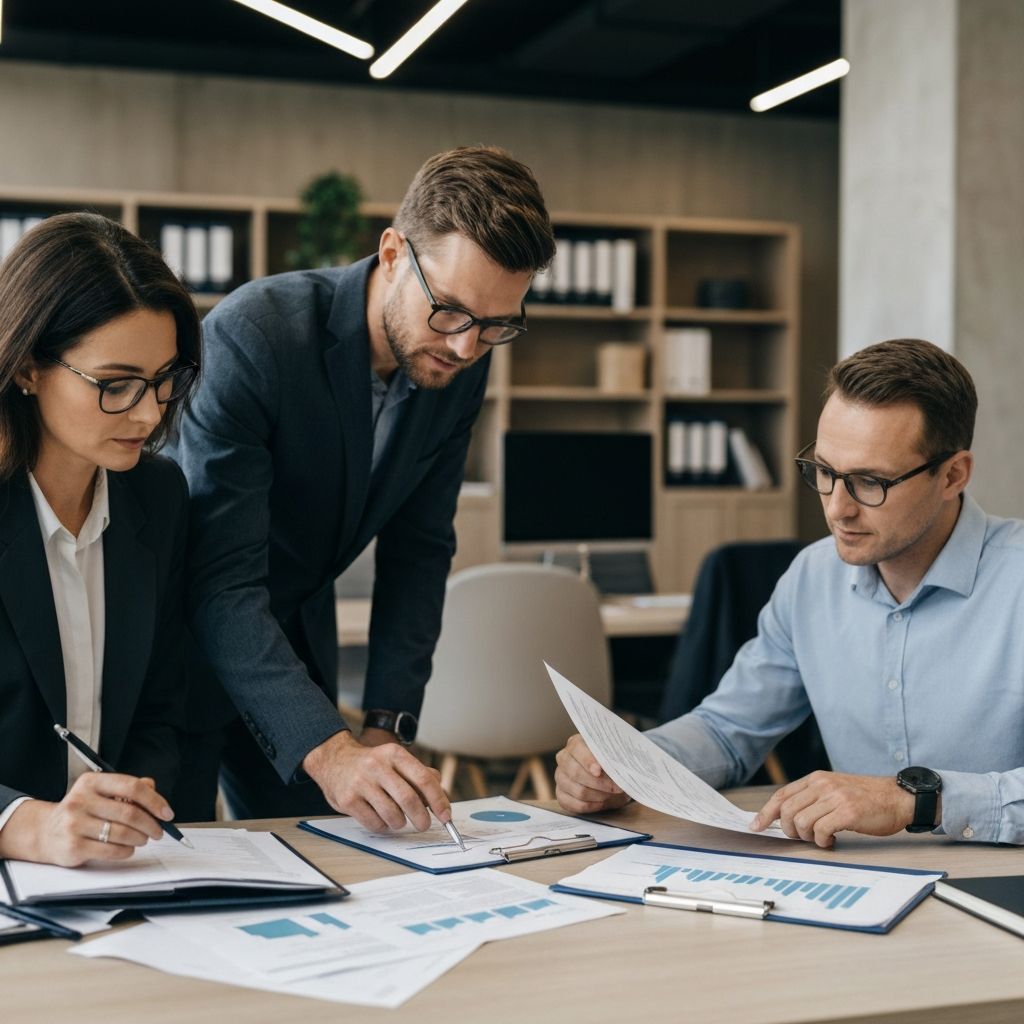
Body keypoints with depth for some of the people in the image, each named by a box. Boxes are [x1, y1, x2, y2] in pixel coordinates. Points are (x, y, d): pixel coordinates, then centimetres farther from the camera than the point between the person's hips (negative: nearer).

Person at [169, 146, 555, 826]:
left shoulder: (462, 371, -10)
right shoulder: (251, 335, -30)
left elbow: (419, 549, -2)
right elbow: (221, 583, -33)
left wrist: (388, 725, -11)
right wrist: (328, 750, -43)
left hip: (297, 637, 6)